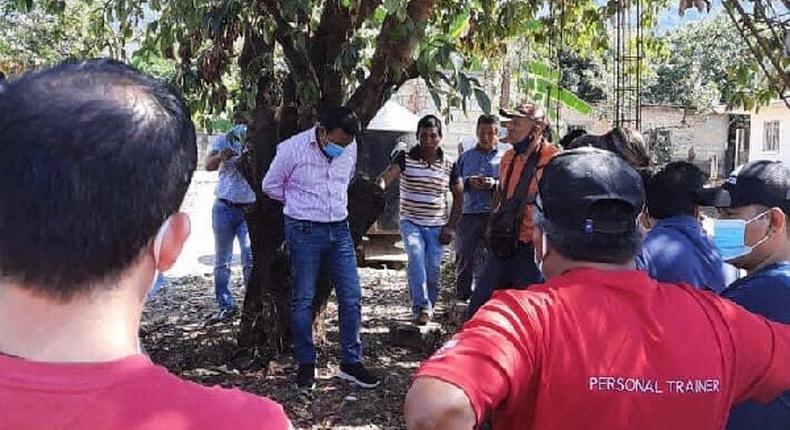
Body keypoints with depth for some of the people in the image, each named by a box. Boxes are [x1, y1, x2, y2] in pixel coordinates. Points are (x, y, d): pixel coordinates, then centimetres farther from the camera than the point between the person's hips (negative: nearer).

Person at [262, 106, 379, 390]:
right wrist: (302, 205, 8)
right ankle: (306, 365, 17)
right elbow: (271, 185, 1)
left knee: (351, 297, 2)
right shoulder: (292, 148, -13)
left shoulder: (350, 148, 0)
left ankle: (351, 362, 14)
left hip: (339, 230, 4)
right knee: (303, 300, 2)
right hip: (305, 231, -4)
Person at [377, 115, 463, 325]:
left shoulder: (449, 165, 4)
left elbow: (458, 196, 11)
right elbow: (389, 174, -18)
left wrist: (450, 226, 4)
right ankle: (422, 307, -21)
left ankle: (429, 306, 22)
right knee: (416, 256, -26)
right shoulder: (405, 157, -2)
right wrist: (380, 186, -42)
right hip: (411, 222, -2)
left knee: (433, 269, -1)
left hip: (437, 226, 2)